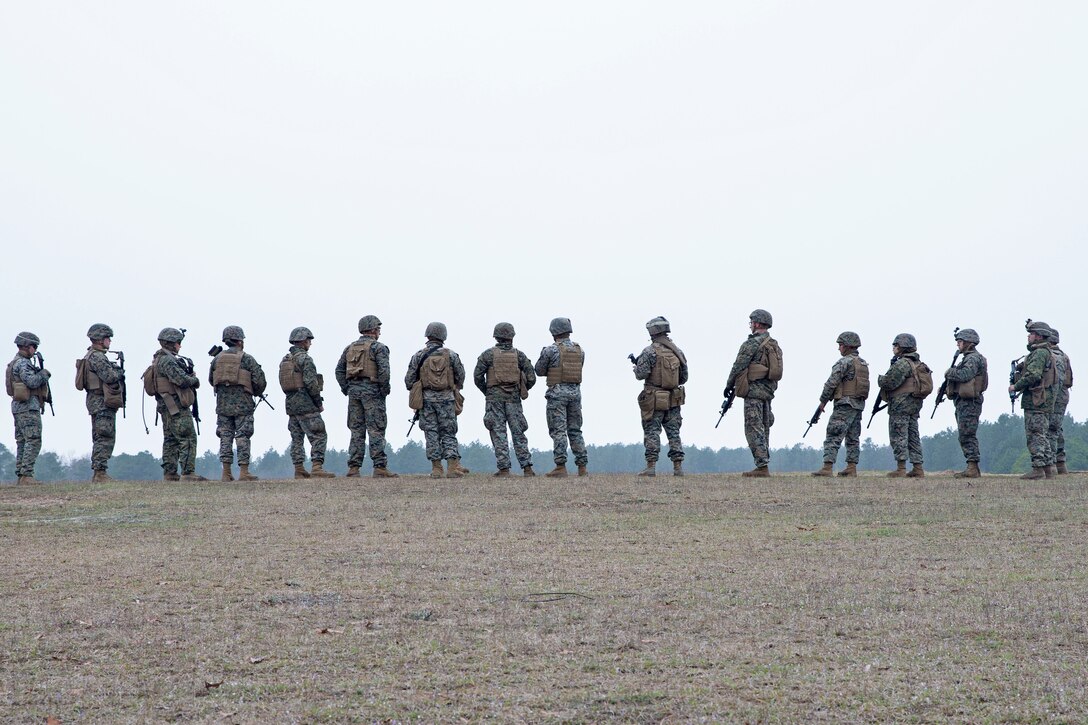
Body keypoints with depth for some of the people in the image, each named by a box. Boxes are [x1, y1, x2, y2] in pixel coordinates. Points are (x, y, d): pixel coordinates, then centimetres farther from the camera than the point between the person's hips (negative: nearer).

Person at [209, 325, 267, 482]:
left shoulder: (217, 359, 8)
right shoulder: (247, 359, -5)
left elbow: (211, 380, 15)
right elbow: (259, 381, -6)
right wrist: (257, 393, 14)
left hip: (223, 404, 4)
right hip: (243, 404, -4)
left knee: (225, 437, 6)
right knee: (242, 438, -1)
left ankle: (226, 473, 4)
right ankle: (243, 472, -5)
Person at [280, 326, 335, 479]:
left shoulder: (284, 360, 14)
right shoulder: (305, 359, -12)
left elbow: (283, 383, 14)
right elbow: (311, 382, -18)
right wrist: (319, 402, -10)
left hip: (291, 404, 8)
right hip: (306, 404, -8)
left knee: (297, 438, 11)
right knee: (319, 436, -8)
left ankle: (299, 470, 9)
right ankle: (317, 467, -18)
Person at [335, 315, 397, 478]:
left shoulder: (350, 348, 15)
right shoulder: (378, 347, -5)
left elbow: (339, 370, 13)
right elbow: (384, 370, -16)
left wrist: (346, 389, 13)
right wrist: (385, 390, -7)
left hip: (354, 391, 6)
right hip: (371, 390, -6)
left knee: (356, 431, 8)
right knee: (376, 430, -5)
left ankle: (353, 468, 4)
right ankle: (380, 467, -8)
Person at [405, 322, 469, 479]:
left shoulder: (419, 356, 0)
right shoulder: (451, 355, 0)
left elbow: (409, 380, 1)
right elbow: (460, 377, 6)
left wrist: (415, 391, 20)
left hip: (426, 399, 0)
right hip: (446, 399, 0)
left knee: (432, 434, 4)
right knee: (449, 434, 5)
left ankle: (436, 469, 0)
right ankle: (453, 467, -8)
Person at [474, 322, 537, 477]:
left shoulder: (487, 354, 1)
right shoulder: (519, 355, 4)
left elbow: (477, 377, -4)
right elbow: (531, 378, 1)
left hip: (494, 397, -1)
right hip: (513, 398, 1)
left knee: (499, 434, 0)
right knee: (518, 433, 5)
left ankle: (503, 468, -5)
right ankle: (527, 467, 0)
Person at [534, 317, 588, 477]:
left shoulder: (550, 350, -9)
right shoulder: (579, 350, 7)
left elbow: (539, 371, -1)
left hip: (557, 392, -5)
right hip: (575, 391, 5)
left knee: (558, 431, -4)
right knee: (575, 430, 11)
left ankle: (561, 467, -8)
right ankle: (582, 467, 9)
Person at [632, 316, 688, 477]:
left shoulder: (649, 352, -11)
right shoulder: (677, 351, 7)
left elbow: (641, 374, -15)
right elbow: (684, 377, 12)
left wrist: (636, 366, 6)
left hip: (654, 399, -5)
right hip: (674, 400, 5)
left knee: (652, 432, 0)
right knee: (674, 432, 9)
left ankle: (651, 467, -5)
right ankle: (678, 467, 5)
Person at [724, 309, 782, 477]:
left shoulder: (751, 344, -13)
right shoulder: (774, 345, 13)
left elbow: (738, 367, -11)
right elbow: (776, 370, 16)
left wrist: (729, 385, 1)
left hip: (754, 390, -8)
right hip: (769, 391, 8)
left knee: (754, 429, -7)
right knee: (763, 429, 14)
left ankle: (762, 466, -13)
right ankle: (764, 465, 16)